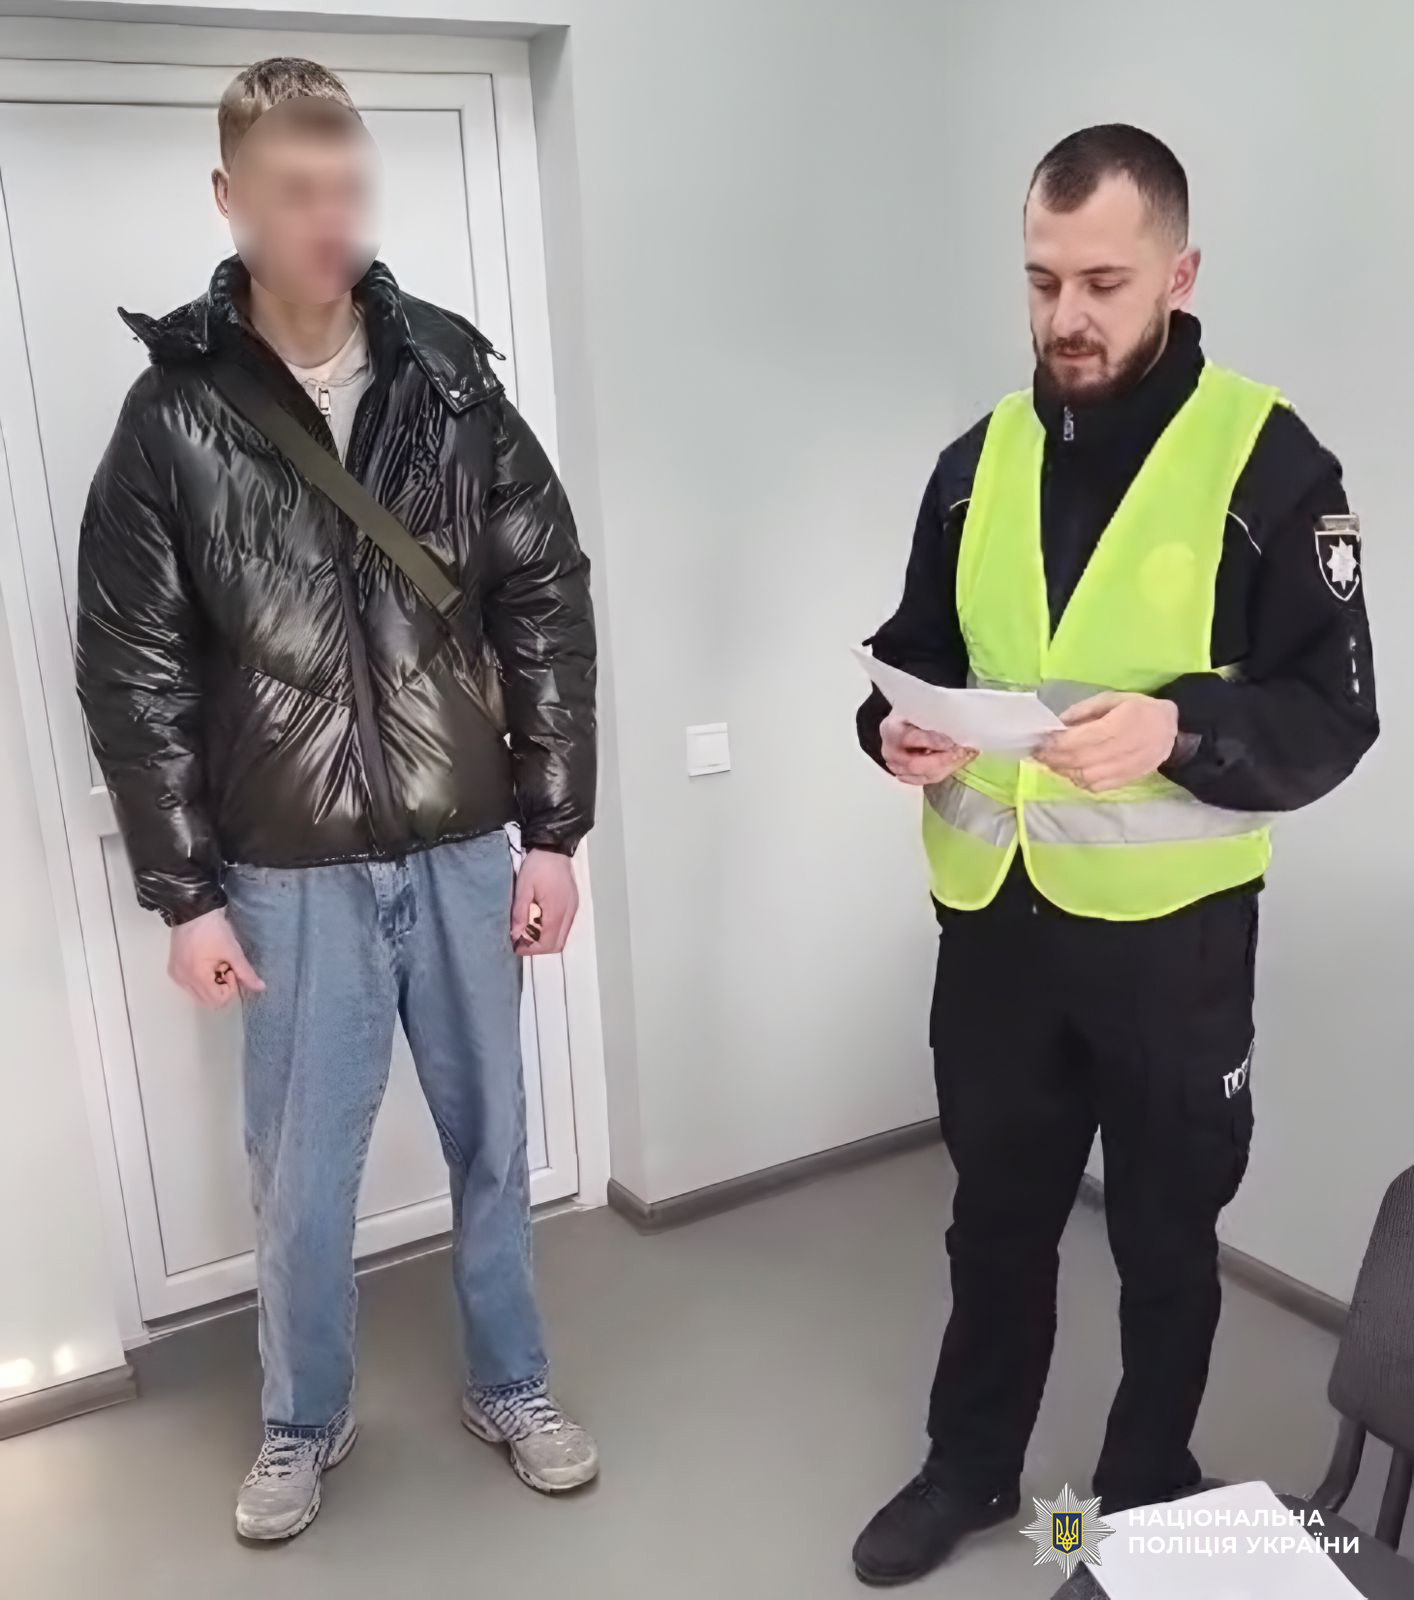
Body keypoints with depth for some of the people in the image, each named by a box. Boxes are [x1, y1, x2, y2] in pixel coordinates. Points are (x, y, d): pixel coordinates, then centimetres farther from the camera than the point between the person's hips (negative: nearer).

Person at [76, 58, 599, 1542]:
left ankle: (509, 1387, 38)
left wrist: (552, 829, -2)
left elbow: (548, 609, 0)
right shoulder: (173, 414, -5)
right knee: (301, 1176, 12)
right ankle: (304, 1422, 38)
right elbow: (134, 672, -3)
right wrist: (184, 893, -5)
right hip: (292, 874, -1)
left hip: (464, 852, 2)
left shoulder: (453, 378, -1)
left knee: (492, 1140, 15)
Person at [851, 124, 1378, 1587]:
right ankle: (969, 1467, 41)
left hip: (1168, 932, -3)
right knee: (996, 1217, 20)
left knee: (1166, 1236, 16)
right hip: (993, 919, 4)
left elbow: (1333, 715, -11)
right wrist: (898, 729, -11)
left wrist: (1181, 728, -29)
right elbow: (915, 654, 12)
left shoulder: (1269, 461, -9)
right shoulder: (977, 460, 6)